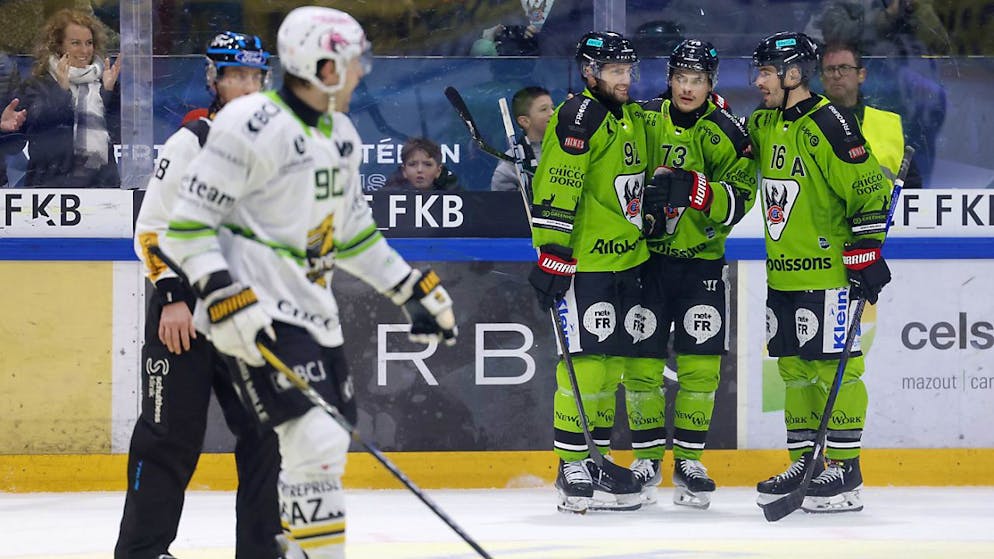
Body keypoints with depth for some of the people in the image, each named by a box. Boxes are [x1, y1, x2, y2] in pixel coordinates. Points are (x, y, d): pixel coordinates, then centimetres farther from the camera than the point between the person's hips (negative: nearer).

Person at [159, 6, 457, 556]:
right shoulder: (250, 125, -15)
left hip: (311, 307, 9)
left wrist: (416, 289, 21)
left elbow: (352, 231, 25)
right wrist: (224, 299, -26)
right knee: (316, 439, -19)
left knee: (324, 448, 10)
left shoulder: (338, 135, 13)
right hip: (257, 313, -9)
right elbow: (186, 225, -16)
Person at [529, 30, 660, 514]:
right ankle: (572, 466, -4)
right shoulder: (579, 118, -13)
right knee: (587, 361, -10)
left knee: (615, 361, 10)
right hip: (584, 262, -9)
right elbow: (555, 192, -19)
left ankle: (596, 459, 19)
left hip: (627, 260, 9)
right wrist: (552, 255, -22)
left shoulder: (632, 118, 15)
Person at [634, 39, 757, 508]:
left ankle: (689, 459, 8)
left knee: (700, 363, -3)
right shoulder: (643, 120, 0)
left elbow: (738, 201, -12)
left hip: (701, 261, -1)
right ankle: (646, 459, 11)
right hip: (644, 257, 1)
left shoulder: (726, 134, -4)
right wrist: (641, 209, -2)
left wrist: (692, 189, -27)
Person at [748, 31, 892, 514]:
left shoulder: (827, 126, -15)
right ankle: (804, 464, 19)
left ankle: (845, 472, -3)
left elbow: (869, 191, -16)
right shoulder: (764, 126, 11)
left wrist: (866, 256, -17)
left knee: (834, 367, -6)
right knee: (794, 368, 12)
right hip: (783, 274, 9)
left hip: (828, 271, -9)